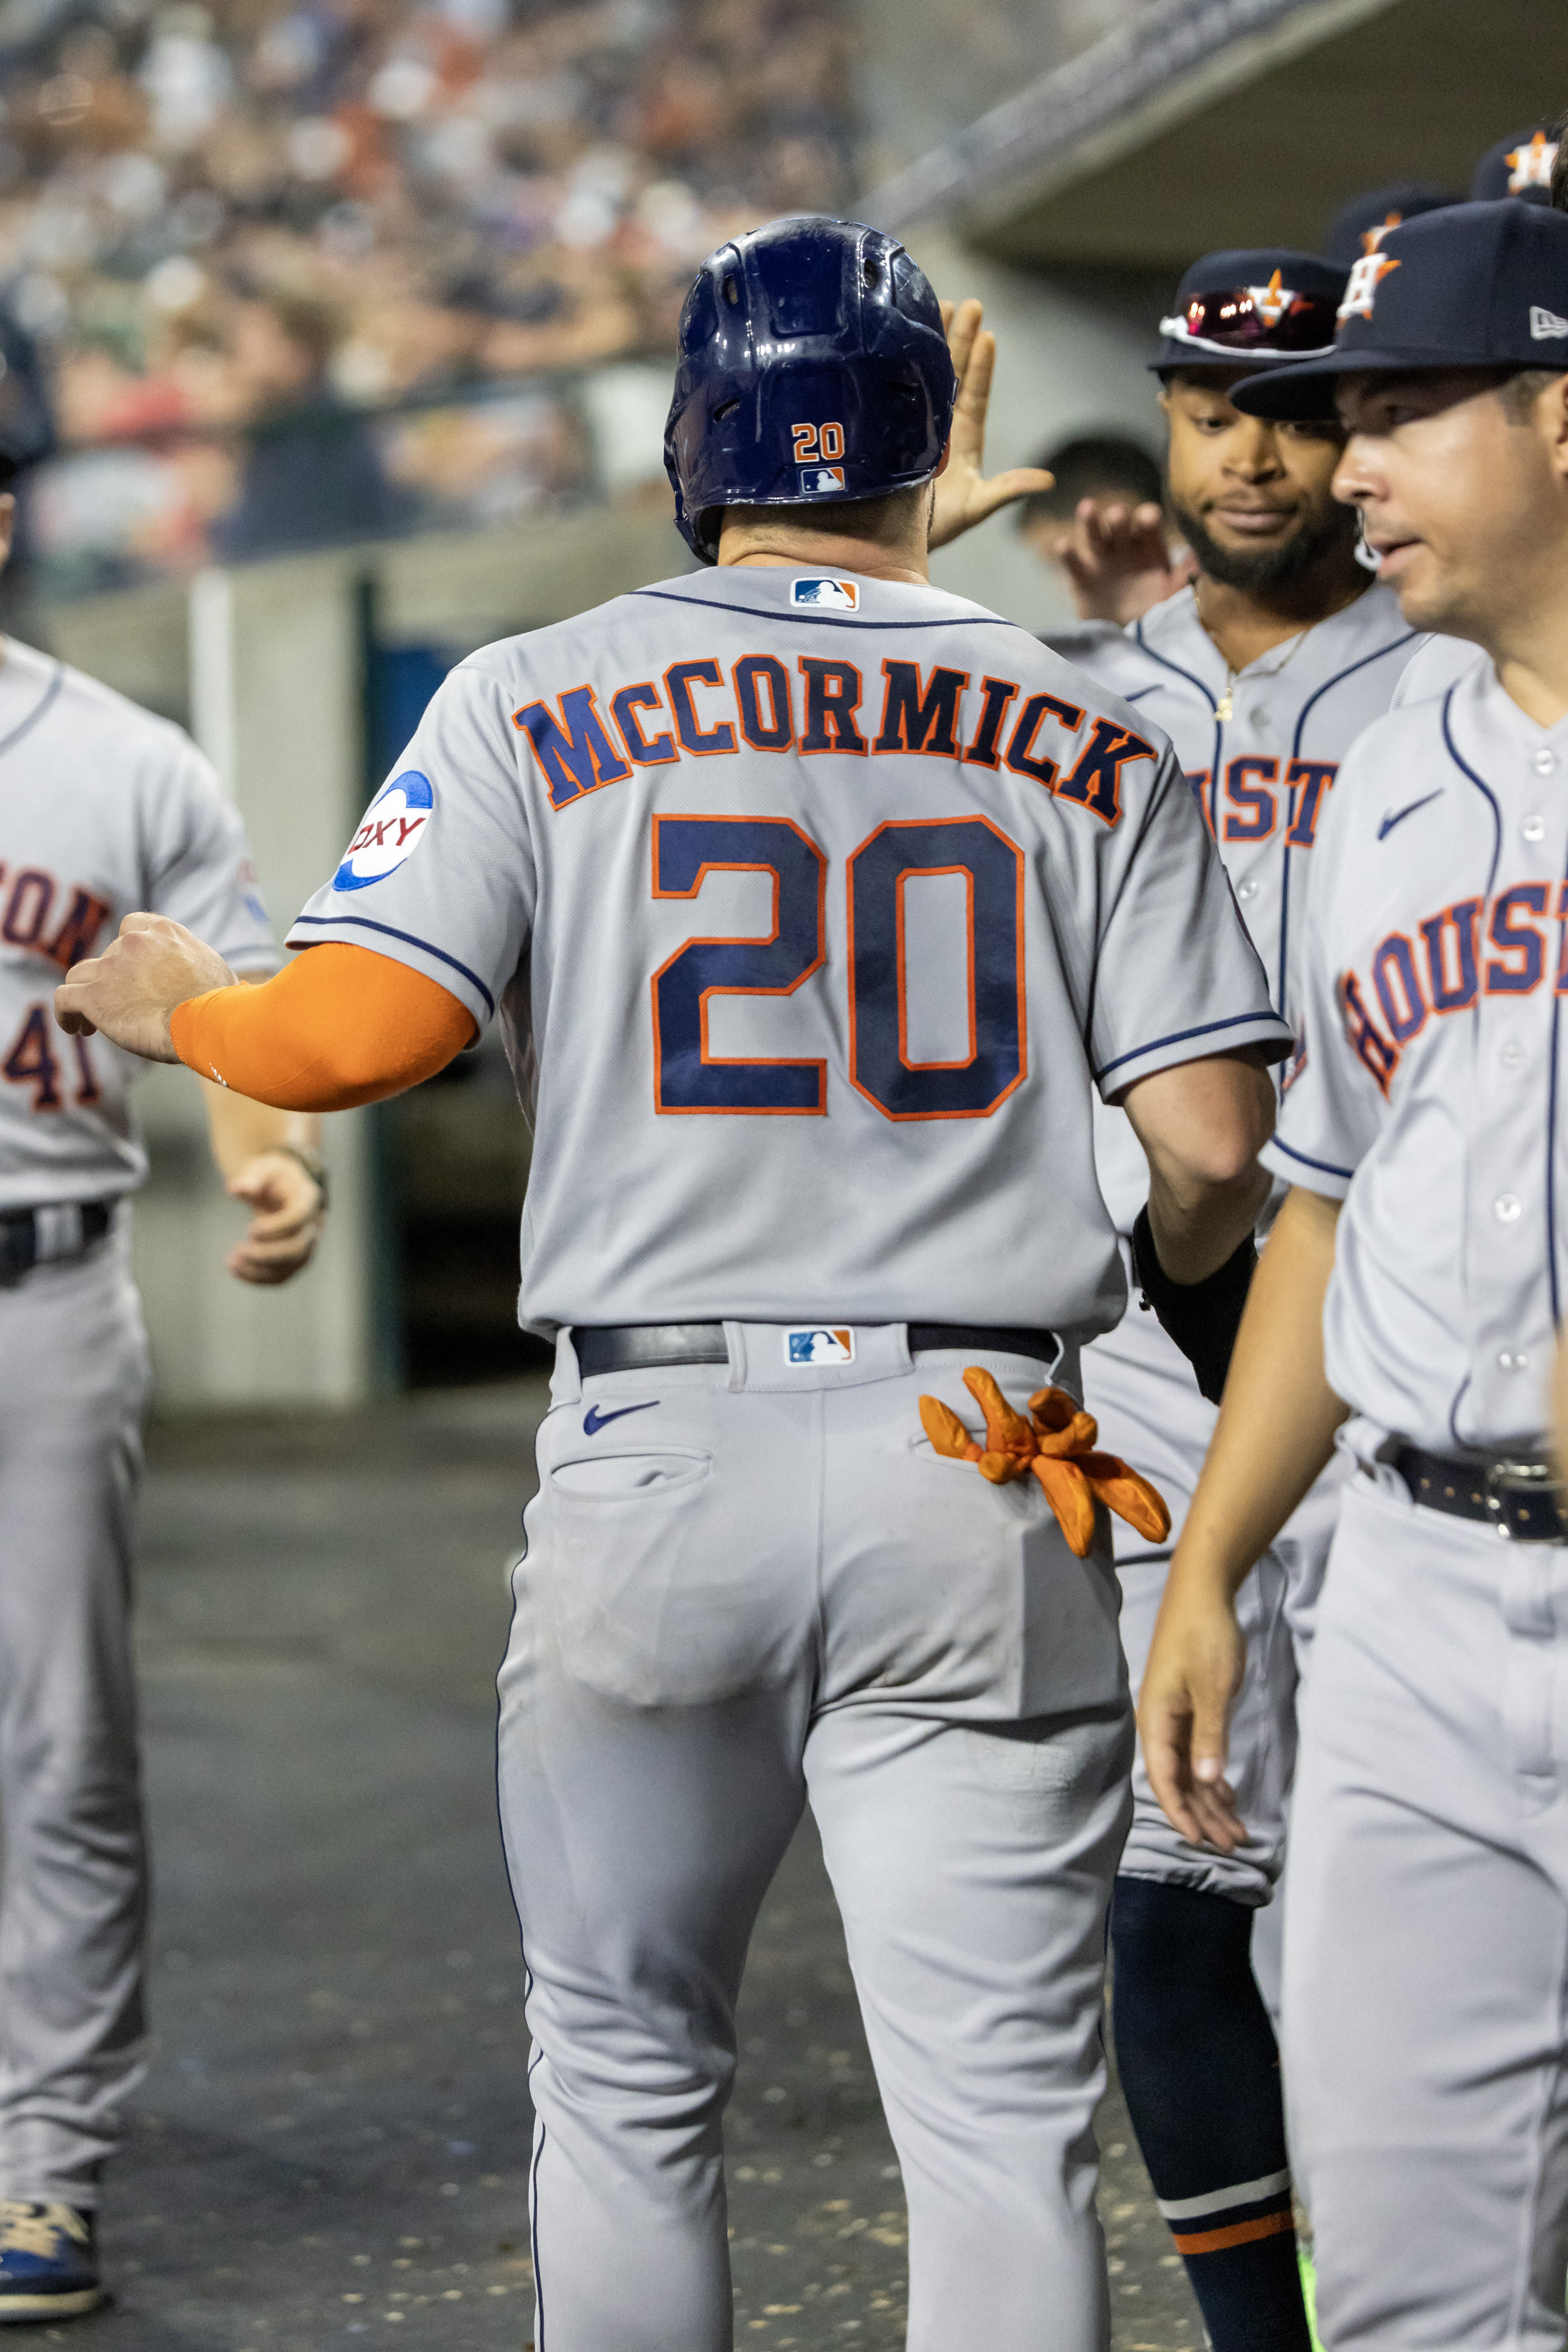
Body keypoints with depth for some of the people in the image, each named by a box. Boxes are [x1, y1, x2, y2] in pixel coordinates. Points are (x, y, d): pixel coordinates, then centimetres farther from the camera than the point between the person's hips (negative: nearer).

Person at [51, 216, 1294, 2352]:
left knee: (625, 2086, 15)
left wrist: (174, 1007, 13)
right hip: (984, 1469, 1)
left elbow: (357, 1034, -8)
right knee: (1003, 2117, 2)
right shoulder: (1089, 737, 6)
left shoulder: (542, 700, 1)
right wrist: (1181, 1283, 23)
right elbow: (1212, 1144, 1)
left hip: (660, 1451, 0)